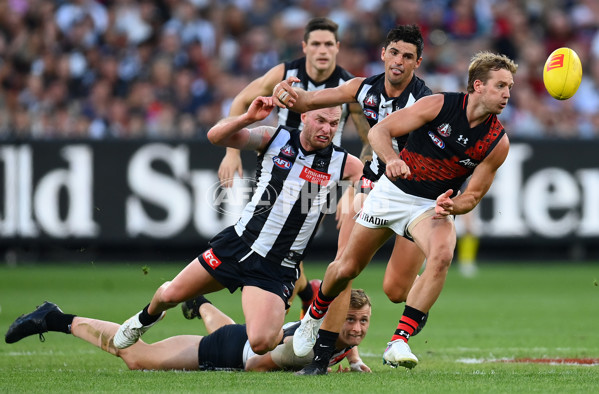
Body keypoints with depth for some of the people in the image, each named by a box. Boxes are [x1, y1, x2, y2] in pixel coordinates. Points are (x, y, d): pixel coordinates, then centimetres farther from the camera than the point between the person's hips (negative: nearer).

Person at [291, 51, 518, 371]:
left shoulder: (498, 142, -12)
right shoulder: (439, 105, -18)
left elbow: (473, 195, -5)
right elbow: (378, 131, -17)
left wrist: (451, 206, -27)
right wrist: (391, 158, -38)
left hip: (433, 205, 1)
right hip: (393, 190, -1)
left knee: (442, 255, -32)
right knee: (347, 268, 7)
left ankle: (398, 342, -29)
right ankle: (315, 315, 41)